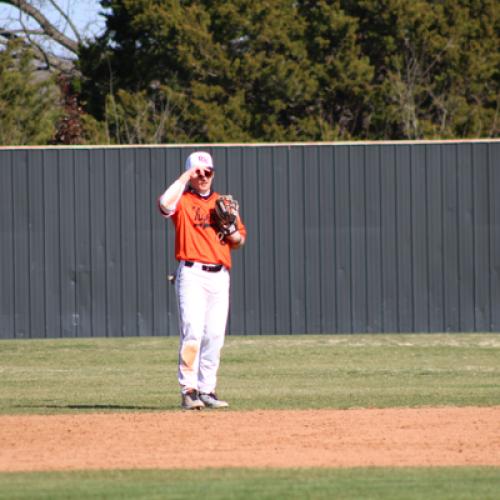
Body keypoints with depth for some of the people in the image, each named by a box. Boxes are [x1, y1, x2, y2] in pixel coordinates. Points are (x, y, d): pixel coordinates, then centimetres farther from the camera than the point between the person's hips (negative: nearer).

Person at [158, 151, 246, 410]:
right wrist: (185, 176, -12)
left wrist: (230, 231, -1)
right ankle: (188, 391, -16)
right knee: (192, 332, -15)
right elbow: (165, 204, -22)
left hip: (220, 275, 5)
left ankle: (207, 390, 12)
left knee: (215, 335, 5)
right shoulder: (183, 200, 3)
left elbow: (240, 240, 22)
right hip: (192, 274, -5)